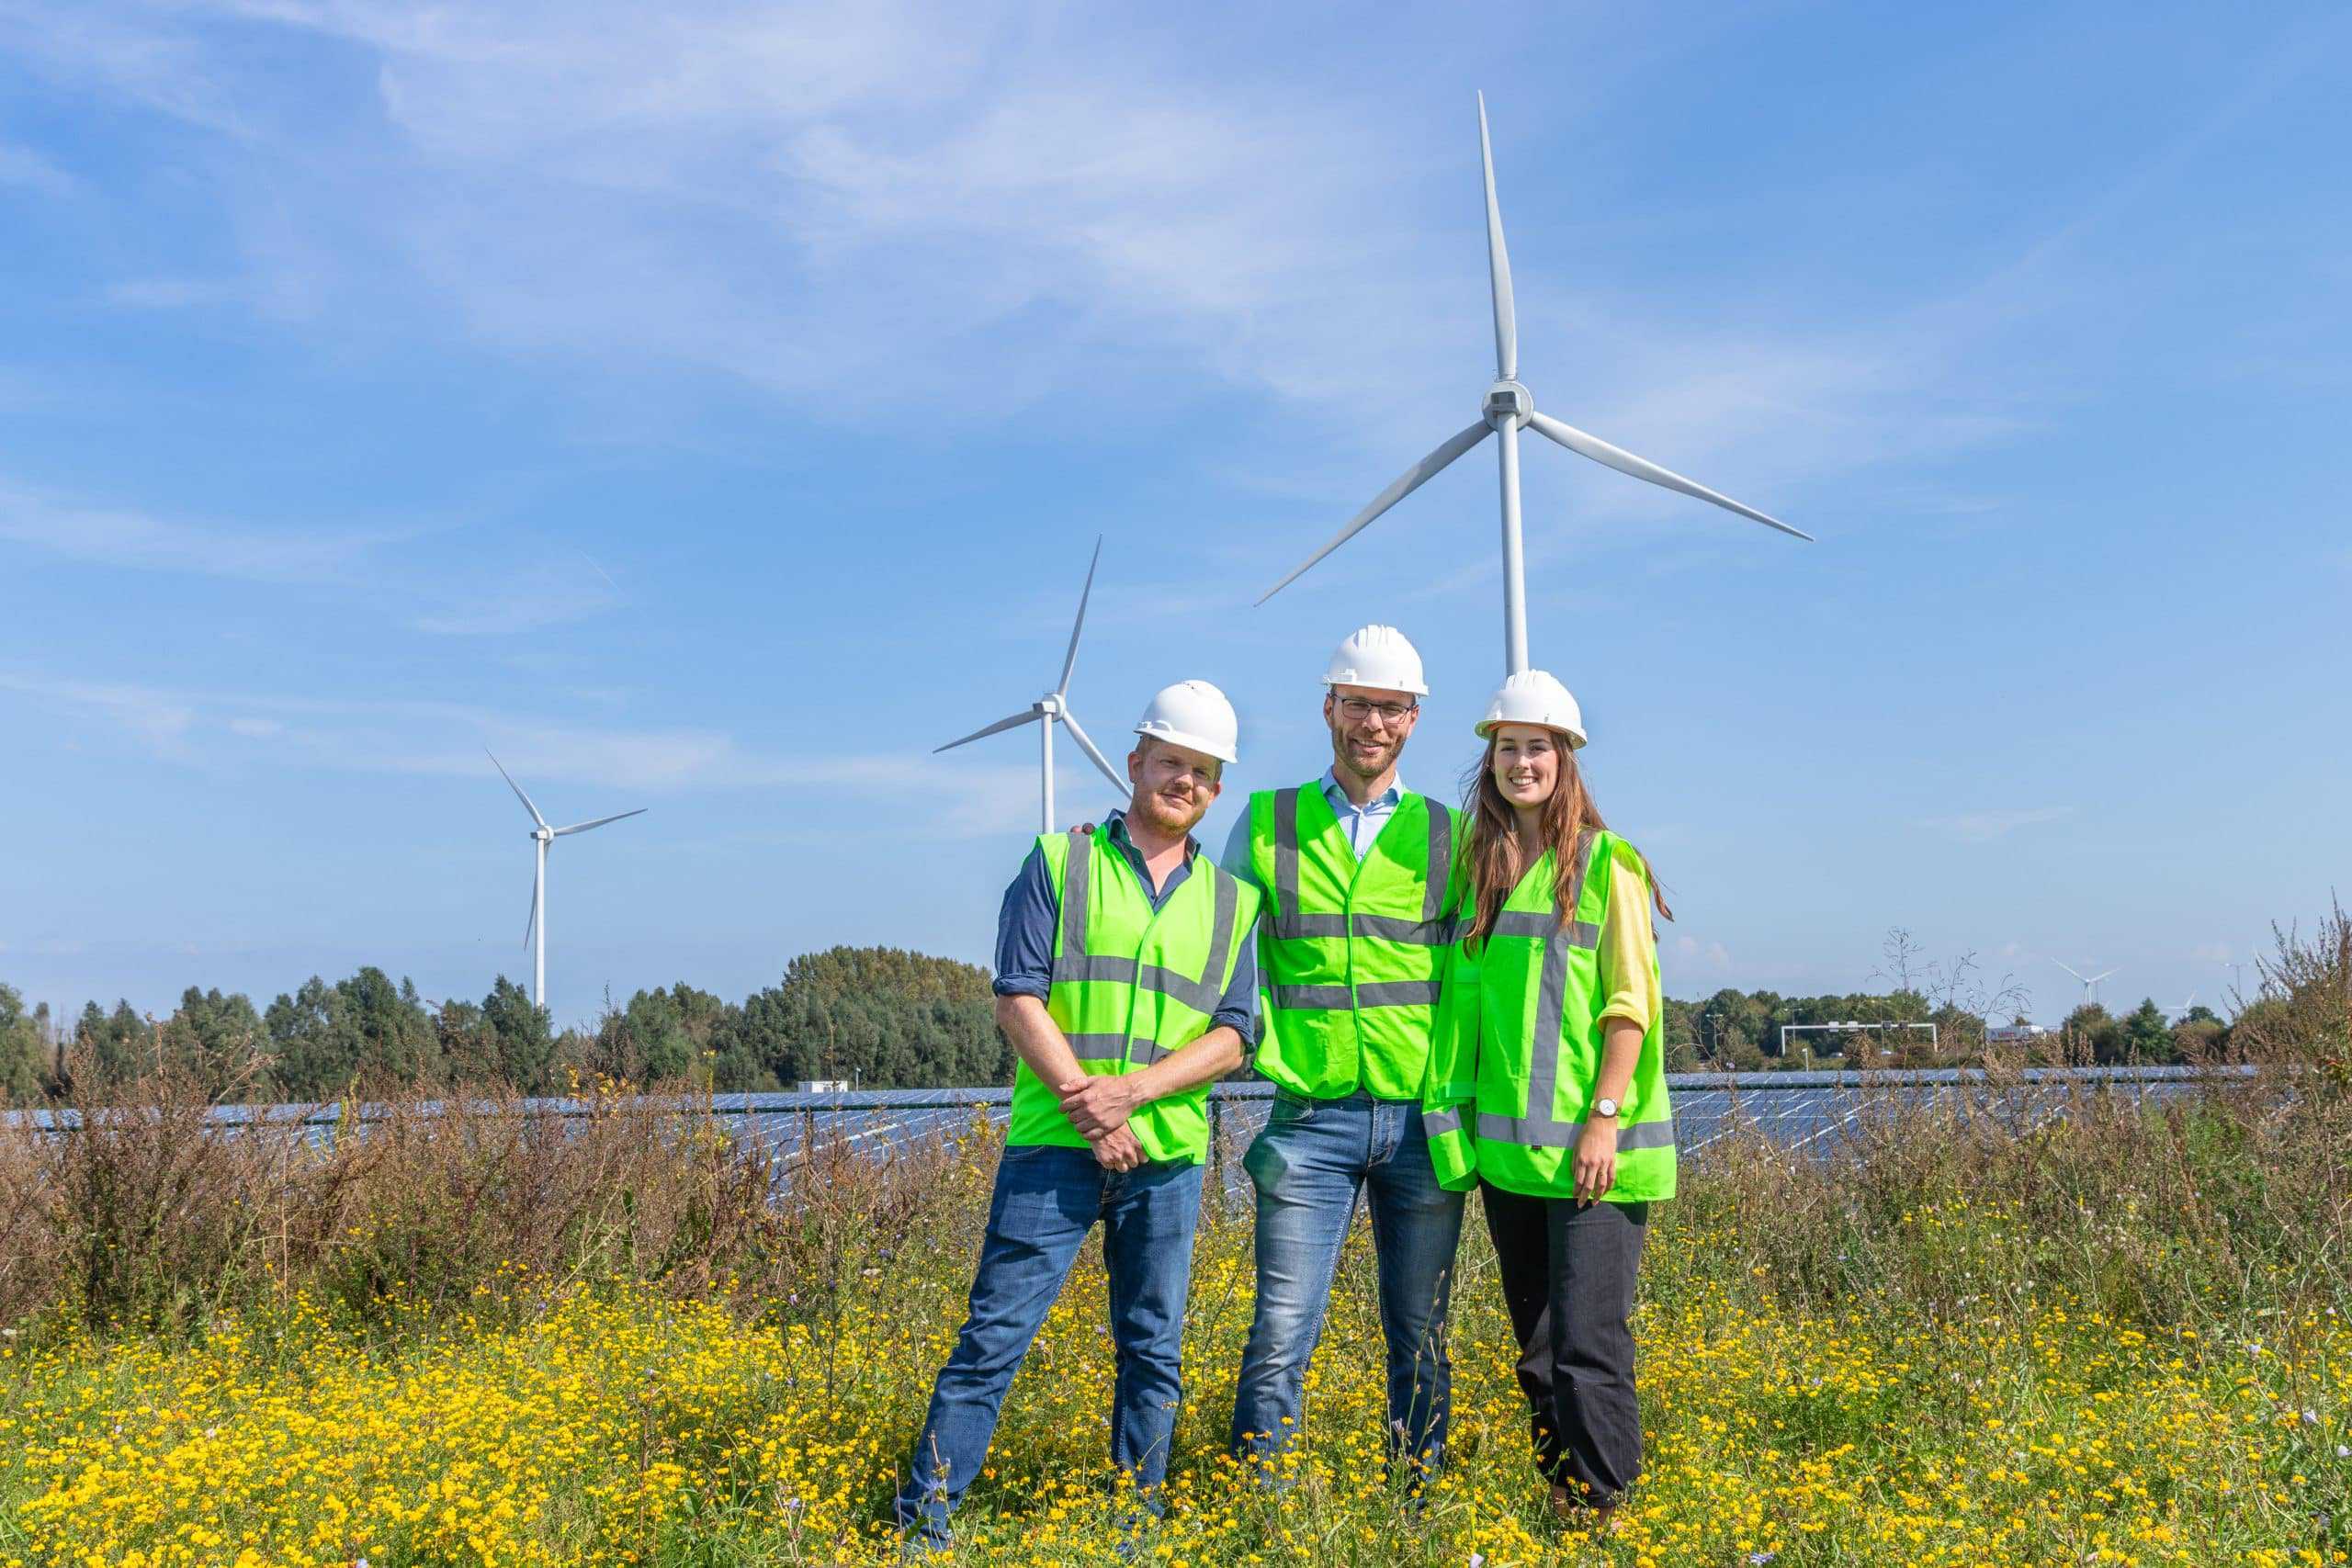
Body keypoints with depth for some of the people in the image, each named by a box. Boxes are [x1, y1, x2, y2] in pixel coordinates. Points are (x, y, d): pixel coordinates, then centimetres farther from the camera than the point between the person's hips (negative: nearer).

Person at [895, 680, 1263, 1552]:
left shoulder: (1230, 903, 12)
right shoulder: (1059, 864, 4)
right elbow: (1019, 998, -4)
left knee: (1153, 1352, 10)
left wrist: (1133, 1090, -12)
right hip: (1055, 1145, -3)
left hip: (1168, 1155, 3)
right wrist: (1089, 1109, -13)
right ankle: (922, 1519, 6)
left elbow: (1232, 1036, 4)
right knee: (996, 1335, -3)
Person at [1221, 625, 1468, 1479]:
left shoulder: (1450, 834, 8)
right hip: (1312, 1115, -1)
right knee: (1283, 1331, -3)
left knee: (1420, 1336, 10)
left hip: (1424, 1116, 1)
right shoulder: (1267, 824, 7)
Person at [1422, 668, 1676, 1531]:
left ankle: (1598, 1508, 4)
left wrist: (1605, 1119, -14)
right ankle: (1556, 1489, 23)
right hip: (1504, 1145, 5)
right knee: (1535, 1346, 12)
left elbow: (1630, 1002, -7)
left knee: (1588, 1343, -6)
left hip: (1589, 1145, -5)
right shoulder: (1477, 865, 11)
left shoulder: (1606, 862, -3)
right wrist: (1460, 1118, 8)